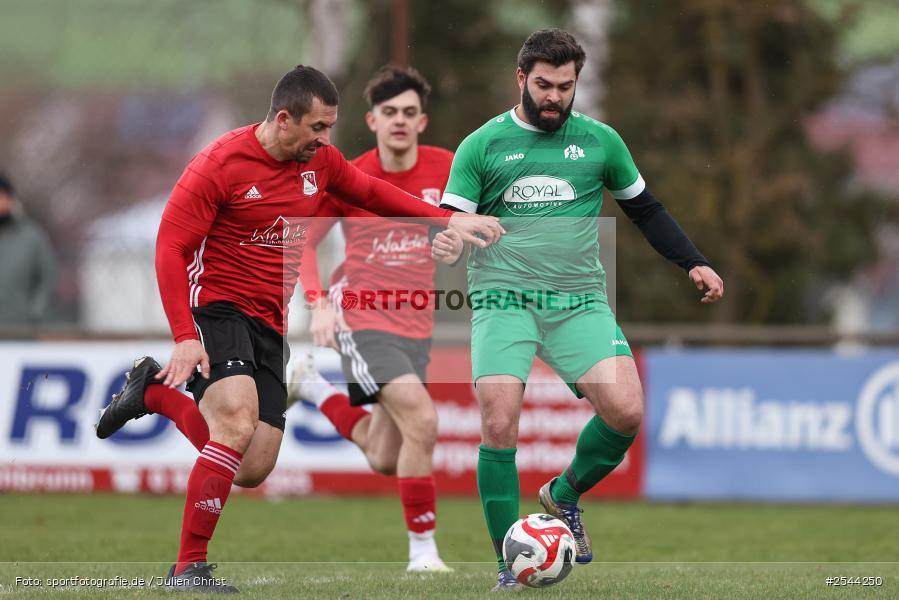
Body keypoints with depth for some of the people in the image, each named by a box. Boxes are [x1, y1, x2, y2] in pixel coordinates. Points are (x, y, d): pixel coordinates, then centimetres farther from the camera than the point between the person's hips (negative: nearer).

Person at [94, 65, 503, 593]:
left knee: (252, 471, 2)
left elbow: (370, 192, 23)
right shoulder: (221, 163, -14)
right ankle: (189, 568, -19)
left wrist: (449, 220, 14)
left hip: (269, 328, 7)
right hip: (216, 307, -7)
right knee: (239, 425, -28)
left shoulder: (320, 161, 4)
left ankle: (157, 392, 25)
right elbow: (171, 248, -14)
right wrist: (185, 338, -23)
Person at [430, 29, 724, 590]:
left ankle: (564, 495, 15)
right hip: (503, 297, -2)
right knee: (499, 425, -17)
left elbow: (646, 209, 21)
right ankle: (510, 565, -2)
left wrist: (695, 262, 12)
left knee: (626, 411, -15)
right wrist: (443, 243, -19)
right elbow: (452, 222, 4)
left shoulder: (600, 140, 11)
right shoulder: (482, 145, 5)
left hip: (580, 301, 2)